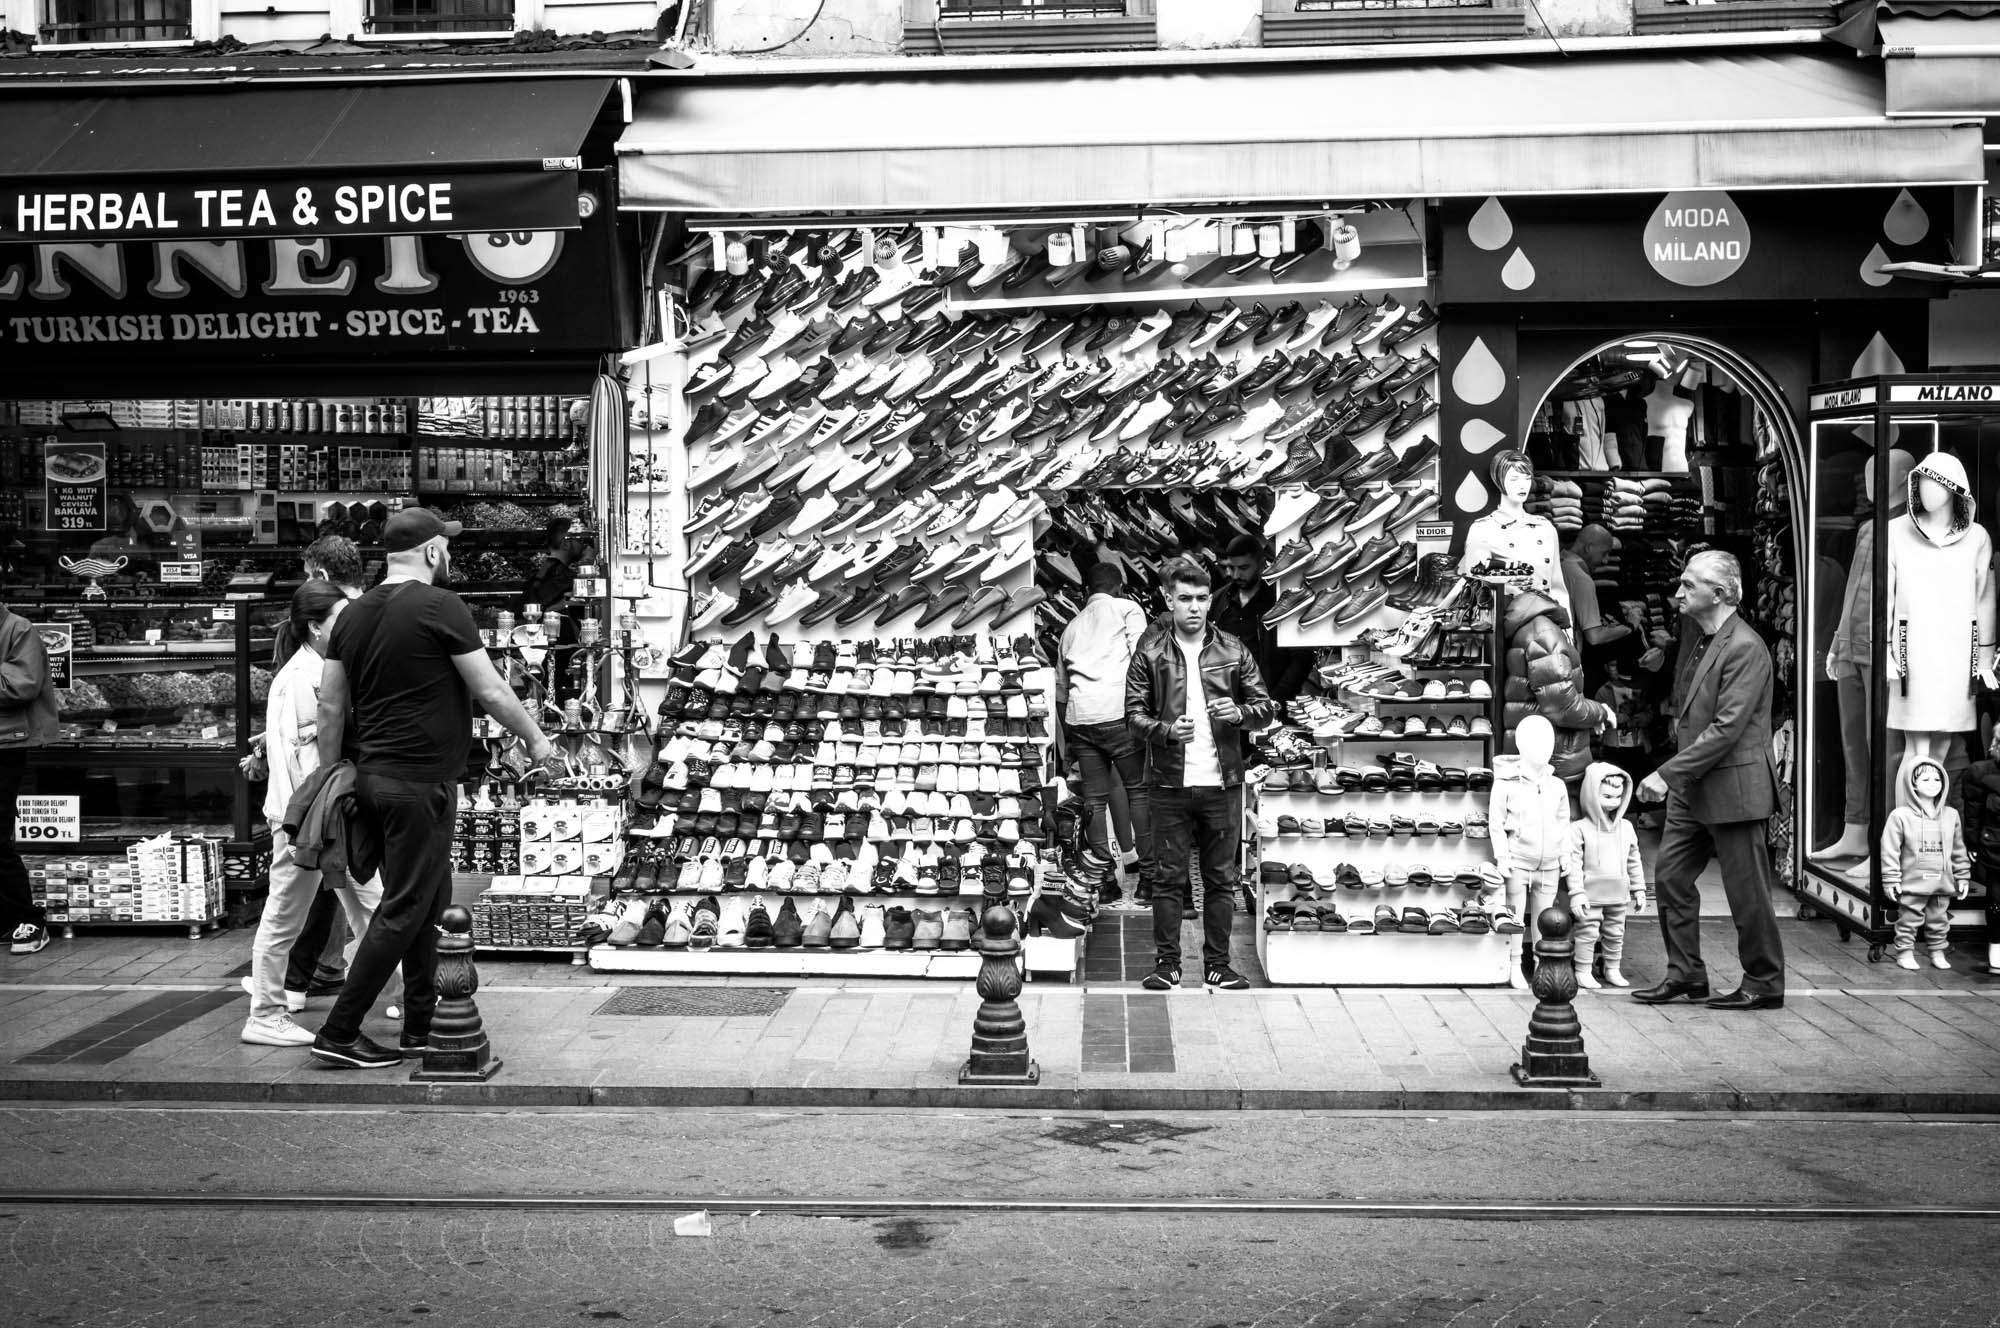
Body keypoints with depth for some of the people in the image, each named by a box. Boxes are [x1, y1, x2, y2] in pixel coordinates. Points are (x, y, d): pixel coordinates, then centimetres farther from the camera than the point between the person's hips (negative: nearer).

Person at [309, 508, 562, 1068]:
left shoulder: (354, 613, 10)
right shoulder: (441, 607, -11)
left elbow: (331, 705, 12)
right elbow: (490, 692, -7)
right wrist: (536, 740, 6)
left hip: (372, 776, 8)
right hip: (420, 784, -8)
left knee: (428, 899, 17)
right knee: (403, 911, -2)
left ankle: (420, 1026, 23)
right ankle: (338, 1033, 0)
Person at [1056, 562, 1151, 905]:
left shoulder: (1072, 626, 25)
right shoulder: (1127, 609, 9)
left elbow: (1060, 690, 25)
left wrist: (1069, 741, 30)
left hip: (1079, 720, 5)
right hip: (1117, 713, -5)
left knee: (1094, 798, 8)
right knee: (1138, 789, 6)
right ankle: (1146, 872, 5)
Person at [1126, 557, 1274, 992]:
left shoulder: (1233, 652, 6)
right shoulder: (1150, 652, 2)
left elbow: (1266, 707, 8)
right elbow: (1134, 713, 0)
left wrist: (1238, 713, -13)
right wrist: (1166, 731, -18)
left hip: (1222, 781, 1)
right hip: (1169, 781, -1)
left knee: (1221, 878, 7)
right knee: (1168, 878, 3)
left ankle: (1218, 963, 16)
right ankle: (1167, 963, 12)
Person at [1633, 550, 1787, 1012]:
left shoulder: (1745, 648, -18)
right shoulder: (1694, 634, 11)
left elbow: (1727, 728, -23)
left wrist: (1667, 773, -24)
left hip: (1733, 787, -9)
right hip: (1691, 784, 9)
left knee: (1747, 891, 1)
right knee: (1669, 875, 9)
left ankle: (1764, 984, 14)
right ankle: (1685, 975, 18)